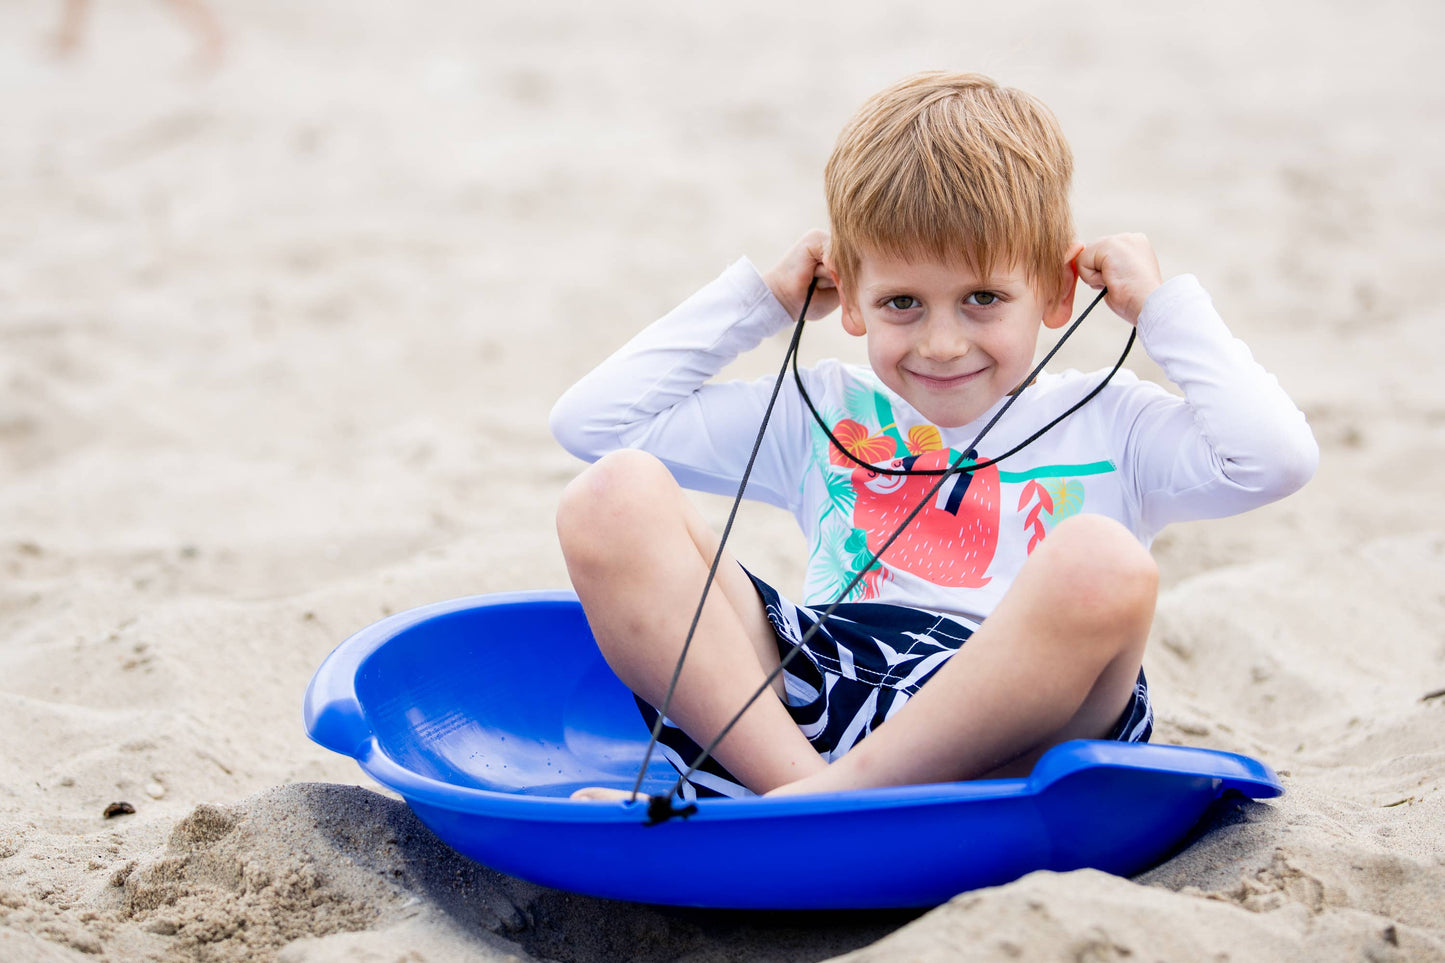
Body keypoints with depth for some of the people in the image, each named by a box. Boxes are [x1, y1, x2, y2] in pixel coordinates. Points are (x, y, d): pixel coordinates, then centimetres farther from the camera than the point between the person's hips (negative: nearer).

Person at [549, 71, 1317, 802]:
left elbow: (1275, 459, 0)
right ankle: (804, 792, -32)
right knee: (612, 497, -15)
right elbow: (590, 420, 23)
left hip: (989, 747, -2)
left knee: (1102, 561, -33)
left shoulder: (1104, 423, 19)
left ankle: (789, 811, -31)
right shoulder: (824, 415, 25)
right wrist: (760, 298, 24)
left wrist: (1163, 306, 12)